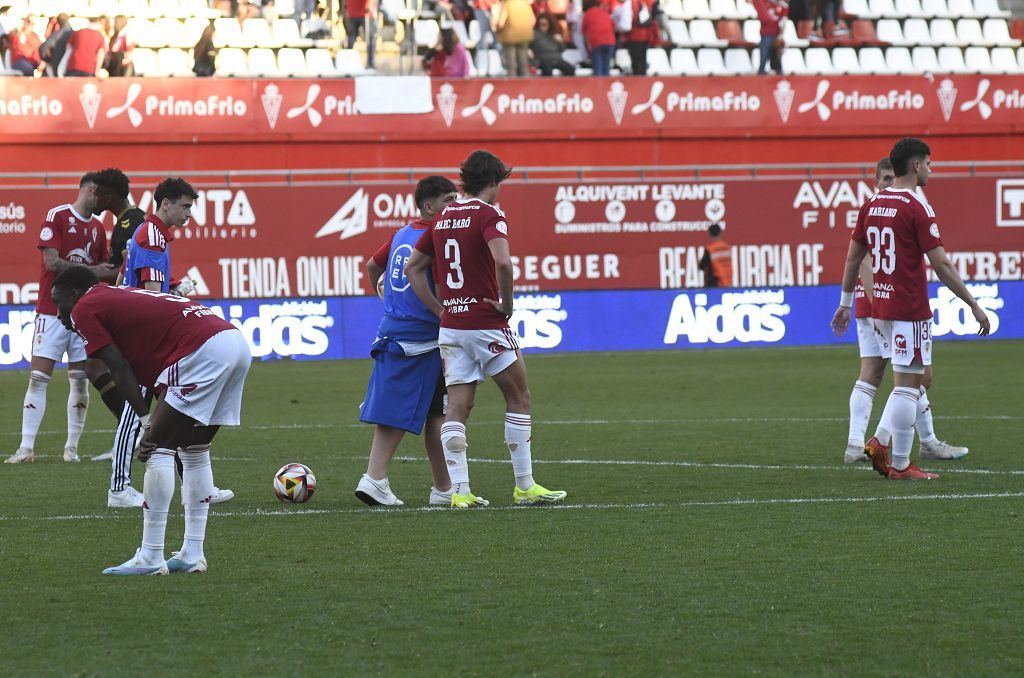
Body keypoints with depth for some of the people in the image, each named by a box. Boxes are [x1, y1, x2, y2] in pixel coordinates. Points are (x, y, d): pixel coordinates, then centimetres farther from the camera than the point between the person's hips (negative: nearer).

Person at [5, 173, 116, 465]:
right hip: (52, 310, -5)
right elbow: (52, 262, -14)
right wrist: (92, 271, -16)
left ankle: (72, 447, 9)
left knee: (80, 380, 2)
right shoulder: (57, 216, -6)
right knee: (38, 377, -7)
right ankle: (26, 448, -7)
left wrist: (114, 271, -3)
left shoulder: (98, 226, 12)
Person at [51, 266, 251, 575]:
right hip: (237, 342, 9)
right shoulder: (122, 297, 32)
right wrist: (158, 427, 13)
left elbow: (121, 370, -3)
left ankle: (150, 557, -6)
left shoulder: (84, 309, 7)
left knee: (160, 450, -5)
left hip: (203, 350, -9)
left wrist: (149, 425, -4)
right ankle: (192, 554, 19)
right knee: (194, 450, 18)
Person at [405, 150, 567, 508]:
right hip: (487, 326, -6)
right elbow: (502, 262, -28)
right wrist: (506, 302, -13)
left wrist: (440, 309, 13)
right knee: (518, 398, 7)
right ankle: (525, 486, 8)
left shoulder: (443, 218, 11)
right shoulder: (488, 214, -11)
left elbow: (412, 268, 15)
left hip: (451, 326, 6)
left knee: (457, 408, 4)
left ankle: (459, 490, -4)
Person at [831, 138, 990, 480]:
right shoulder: (917, 208, -13)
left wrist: (845, 304, 25)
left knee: (911, 379, 18)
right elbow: (941, 265, -15)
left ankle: (880, 440, 4)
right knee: (907, 384, -3)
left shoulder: (871, 205, 9)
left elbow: (853, 258, 15)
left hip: (880, 306, 8)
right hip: (910, 309, -8)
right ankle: (899, 464, -2)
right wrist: (974, 306, -11)